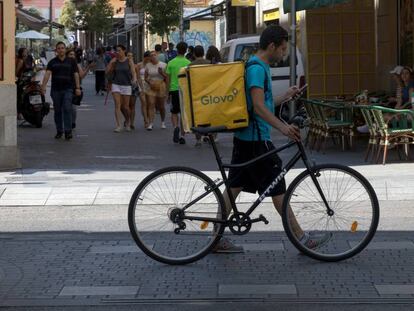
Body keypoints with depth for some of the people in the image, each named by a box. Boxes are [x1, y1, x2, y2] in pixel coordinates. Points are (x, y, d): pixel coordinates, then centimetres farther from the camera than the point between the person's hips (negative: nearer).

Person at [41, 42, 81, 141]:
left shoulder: (71, 61, 6)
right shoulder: (52, 62, 6)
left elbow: (76, 75, 2)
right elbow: (47, 74, -5)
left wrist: (77, 87, -8)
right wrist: (43, 86, -18)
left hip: (68, 89, -2)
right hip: (56, 90, 2)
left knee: (67, 109, -12)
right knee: (57, 111, 8)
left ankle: (68, 131, -12)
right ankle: (59, 131, 18)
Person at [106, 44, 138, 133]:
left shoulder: (129, 61, -1)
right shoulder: (115, 61, 4)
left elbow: (133, 72, -8)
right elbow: (107, 72, 4)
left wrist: (134, 79, -28)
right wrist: (111, 63, -8)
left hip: (126, 85, -1)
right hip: (116, 85, 1)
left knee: (125, 106, 4)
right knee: (117, 105, -11)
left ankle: (128, 122, 33)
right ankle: (118, 126, -12)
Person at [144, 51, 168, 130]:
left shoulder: (163, 65, 0)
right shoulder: (147, 65, 6)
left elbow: (167, 77, 2)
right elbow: (146, 77, 10)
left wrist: (162, 73, -17)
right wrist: (150, 83, -9)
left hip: (161, 87, -1)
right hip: (151, 87, 1)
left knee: (161, 106, 7)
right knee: (151, 105, -11)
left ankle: (163, 122, 27)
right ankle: (150, 123, -14)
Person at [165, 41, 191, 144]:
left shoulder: (171, 63, 0)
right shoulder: (188, 63, -2)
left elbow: (168, 78, 3)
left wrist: (167, 91, 12)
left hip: (174, 89, 0)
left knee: (174, 112, 13)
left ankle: (176, 127, -16)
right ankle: (182, 135, 5)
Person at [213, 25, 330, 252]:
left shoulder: (257, 67, 16)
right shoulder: (257, 68, -16)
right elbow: (258, 106, -27)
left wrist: (285, 96, 32)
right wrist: (283, 127, -36)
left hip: (245, 137, 10)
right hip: (256, 139, -10)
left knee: (234, 187, 10)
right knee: (277, 189, -3)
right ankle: (301, 238, 4)